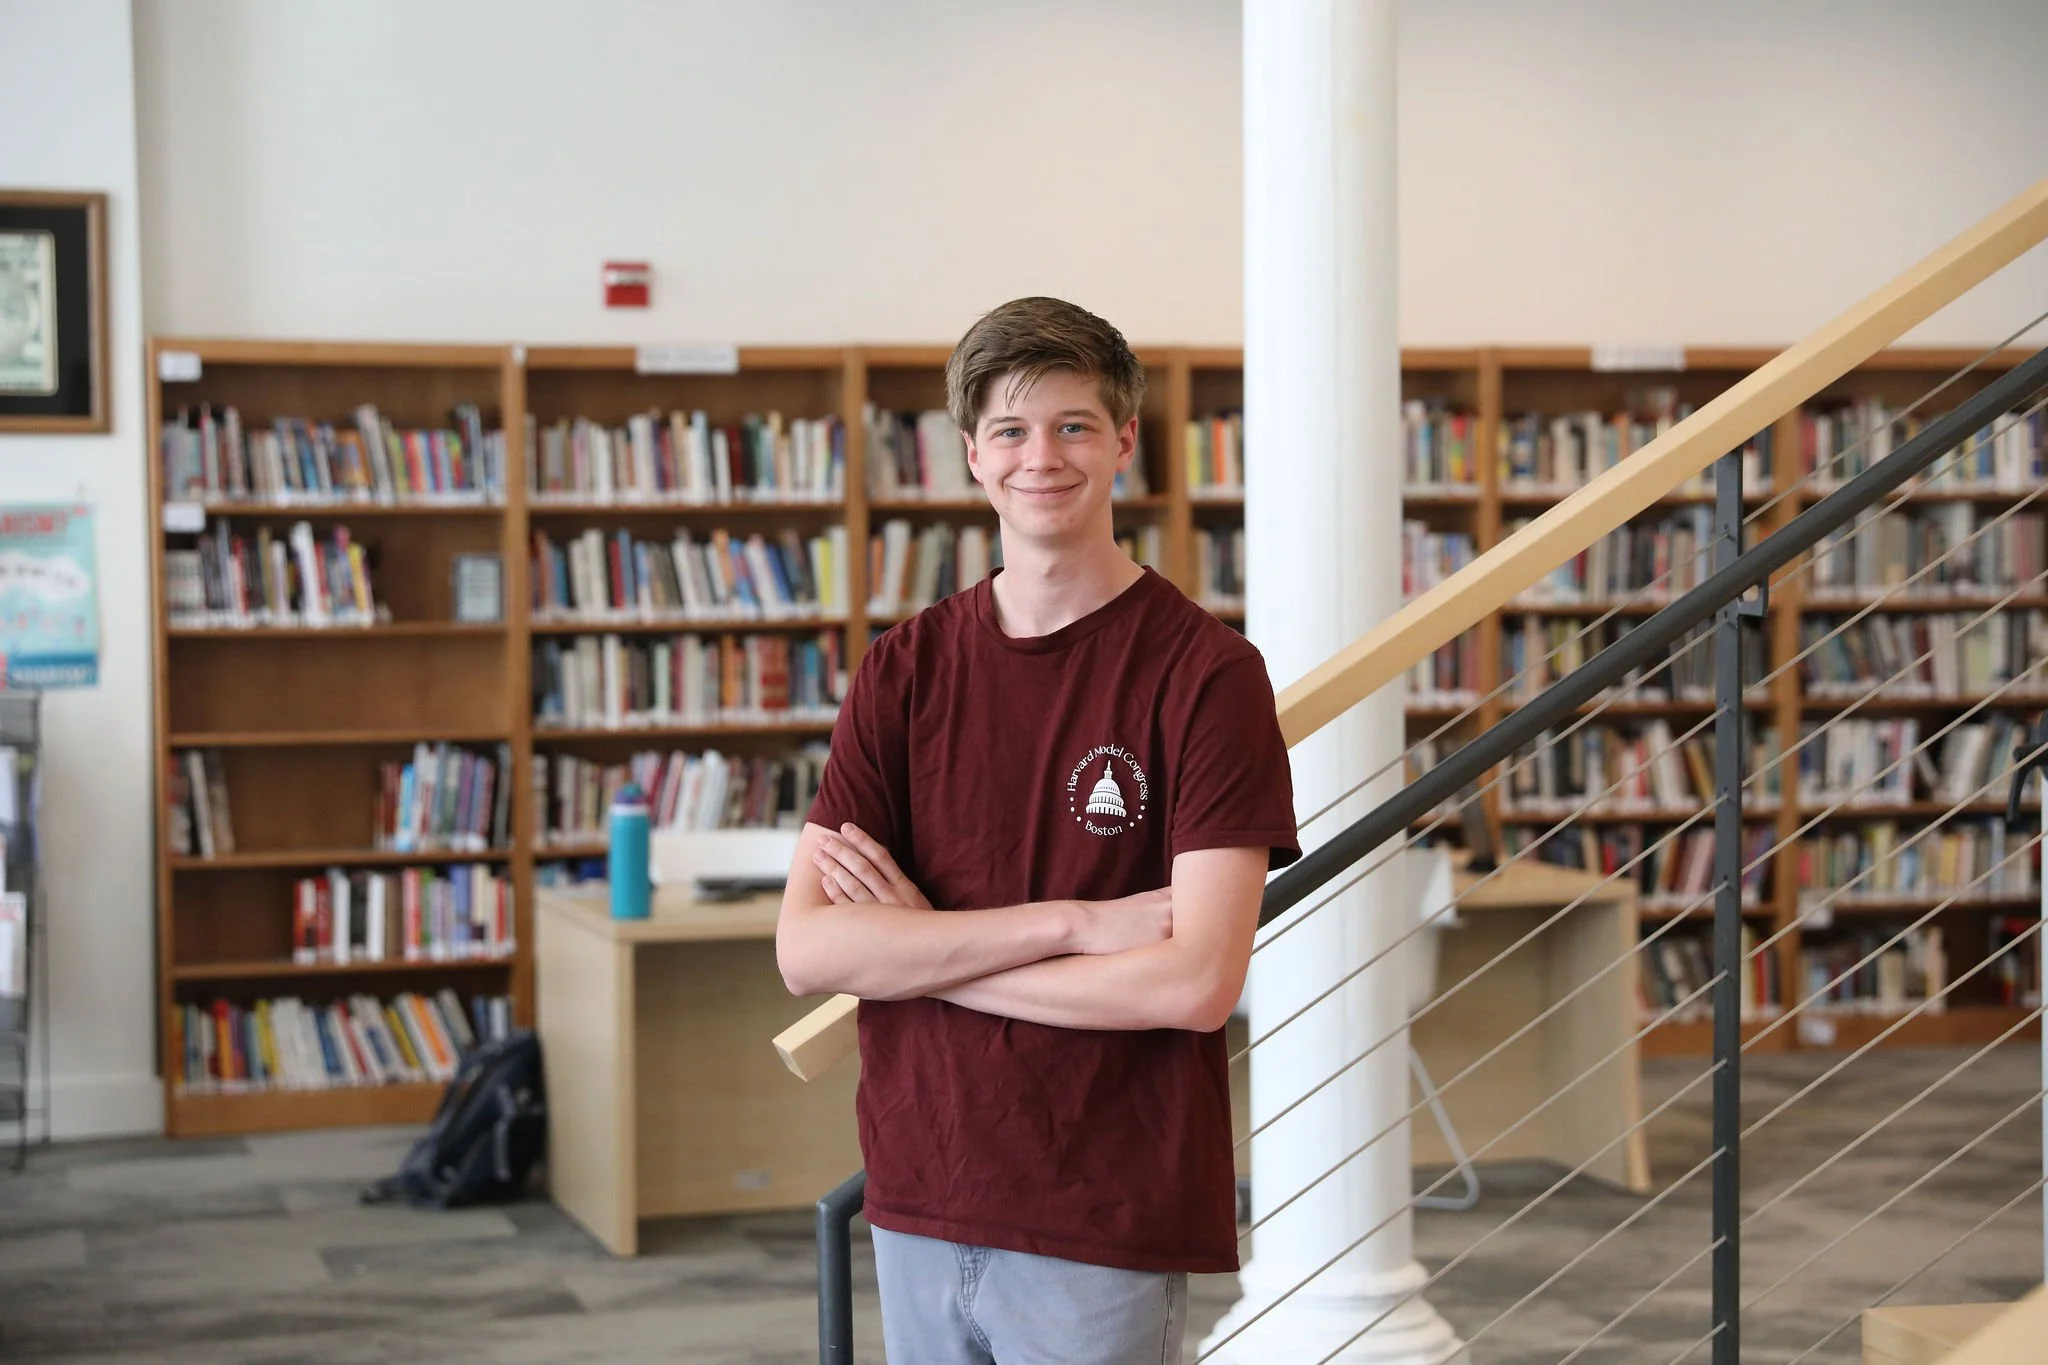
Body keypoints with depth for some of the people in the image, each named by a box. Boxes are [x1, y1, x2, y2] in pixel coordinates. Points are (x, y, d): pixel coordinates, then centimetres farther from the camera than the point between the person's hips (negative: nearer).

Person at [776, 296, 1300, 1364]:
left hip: (1107, 1230, -4)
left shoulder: (1207, 672, -8)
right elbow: (805, 949, -6)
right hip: (920, 1209, 4)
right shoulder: (904, 671, 4)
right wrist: (1072, 922, -16)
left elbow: (1197, 981, -17)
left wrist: (921, 949, -10)